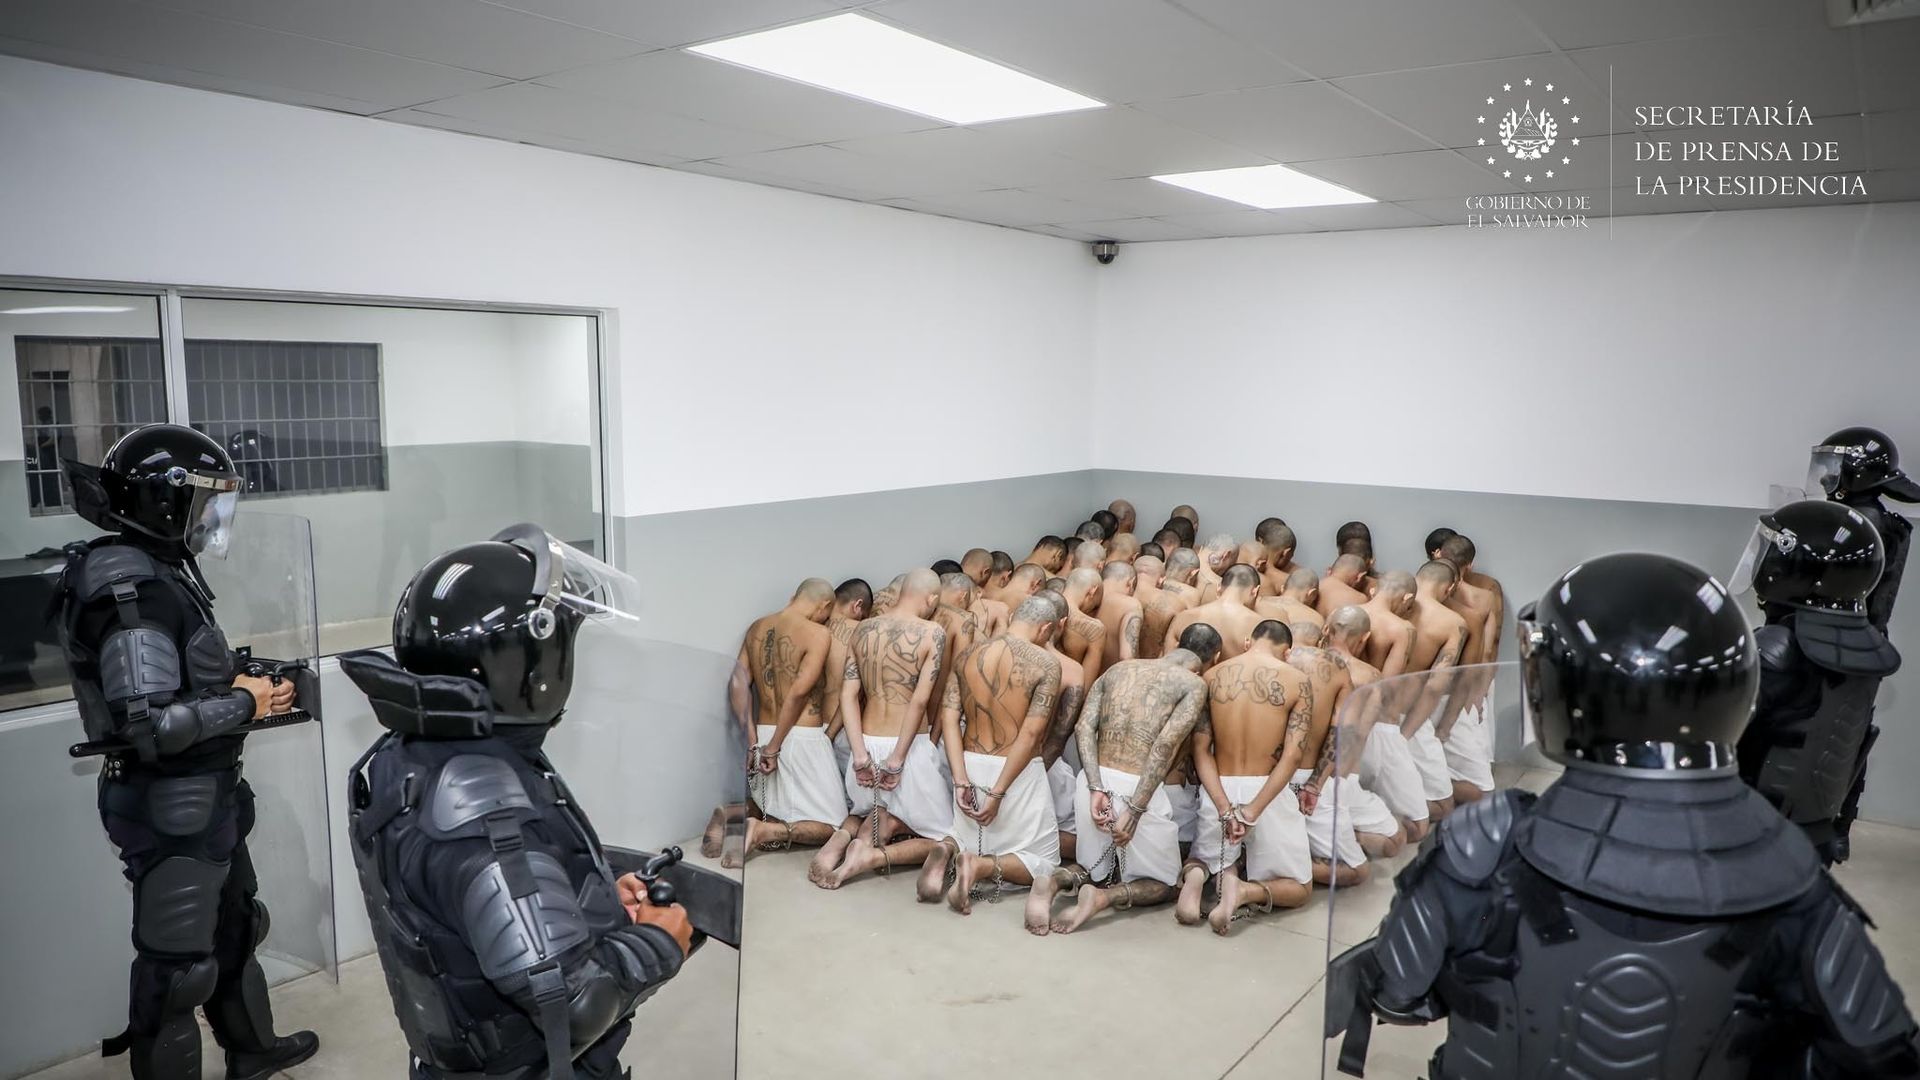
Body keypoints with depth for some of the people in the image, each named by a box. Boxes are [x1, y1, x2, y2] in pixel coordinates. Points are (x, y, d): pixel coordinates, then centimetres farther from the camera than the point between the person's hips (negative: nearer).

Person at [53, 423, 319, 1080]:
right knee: (176, 963, 5)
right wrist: (244, 704, -17)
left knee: (234, 927, 25)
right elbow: (149, 725, -29)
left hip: (203, 794, 10)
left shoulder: (158, 571, 6)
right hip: (172, 806, -10)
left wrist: (239, 686, 2)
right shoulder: (132, 590, -23)